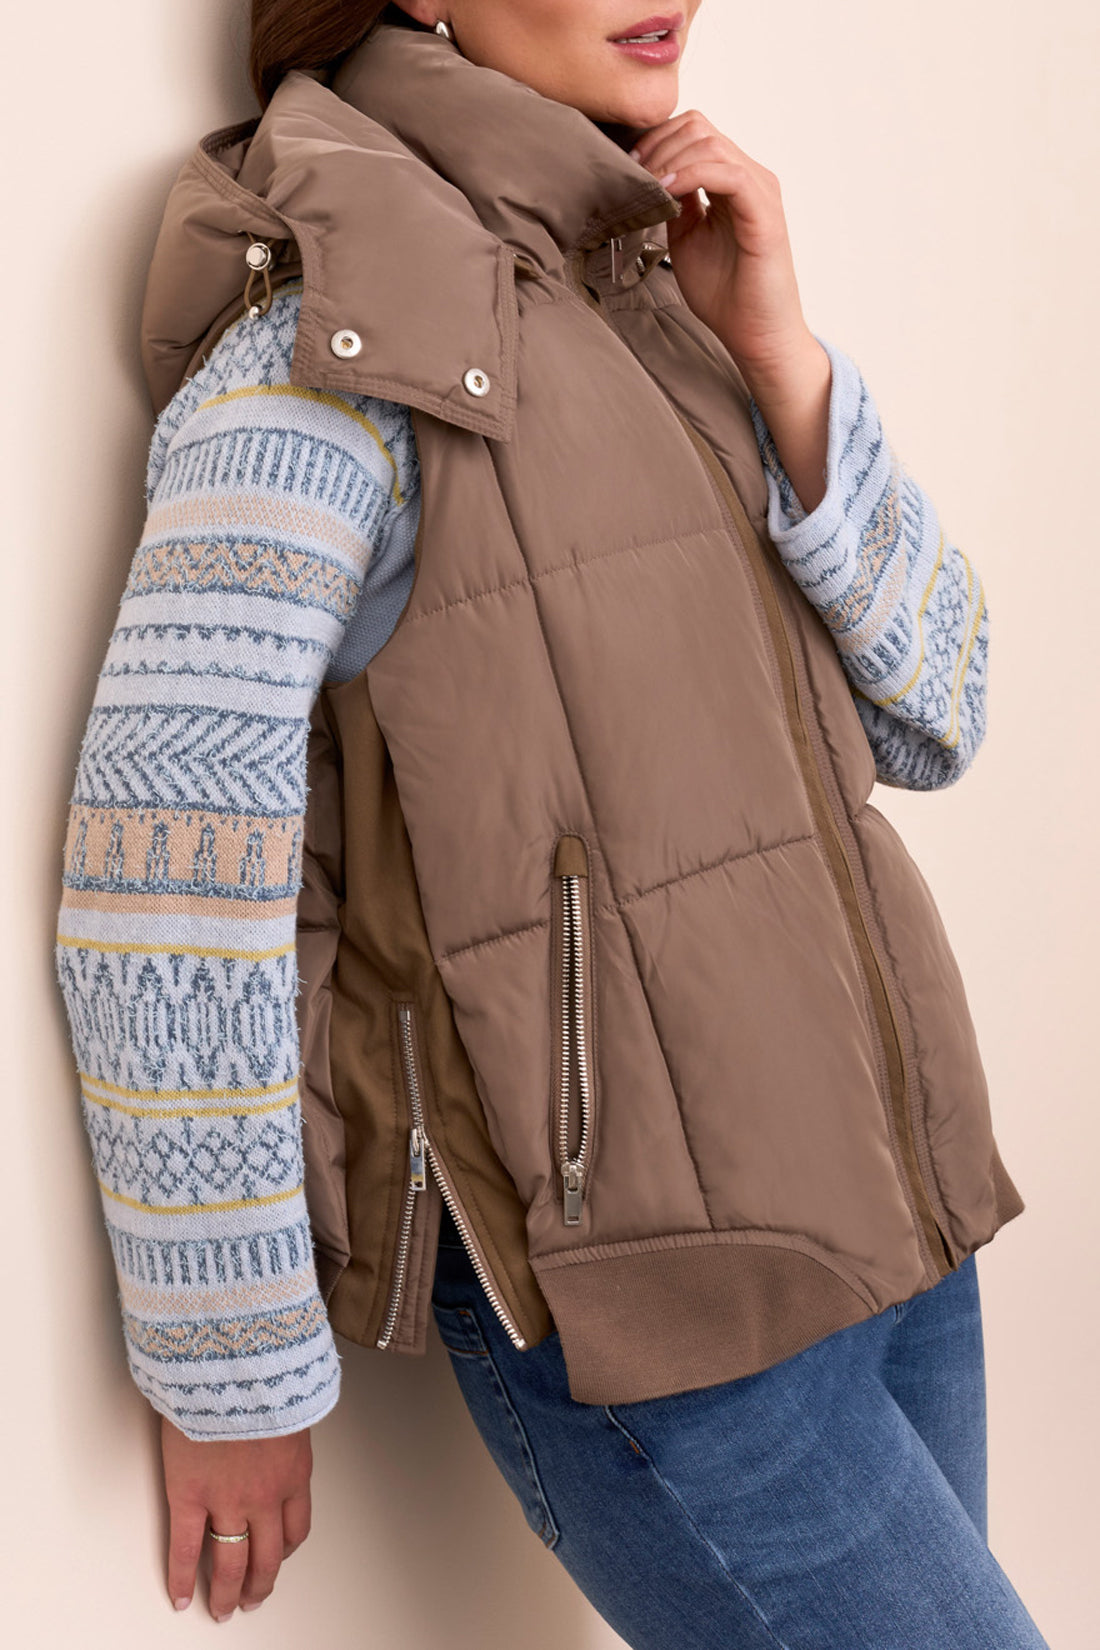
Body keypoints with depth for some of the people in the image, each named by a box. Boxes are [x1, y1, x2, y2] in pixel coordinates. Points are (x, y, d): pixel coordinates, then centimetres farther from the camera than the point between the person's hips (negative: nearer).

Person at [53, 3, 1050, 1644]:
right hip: (648, 1326, -7)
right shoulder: (333, 332, -14)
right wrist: (234, 1374, -10)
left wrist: (781, 354, -7)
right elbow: (164, 889, -17)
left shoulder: (647, 283, 9)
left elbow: (928, 719, 5)